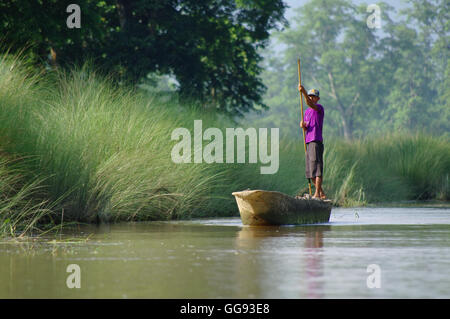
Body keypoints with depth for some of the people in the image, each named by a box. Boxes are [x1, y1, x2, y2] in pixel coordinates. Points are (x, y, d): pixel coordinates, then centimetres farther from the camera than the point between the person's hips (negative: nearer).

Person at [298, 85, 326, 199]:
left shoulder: (319, 108, -3)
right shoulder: (307, 111, 21)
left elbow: (310, 104, -25)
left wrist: (304, 92, -38)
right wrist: (303, 125, -5)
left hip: (316, 141, -9)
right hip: (308, 142, 9)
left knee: (317, 167, -13)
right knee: (310, 171, 9)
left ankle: (317, 193, -17)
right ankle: (321, 193, 15)